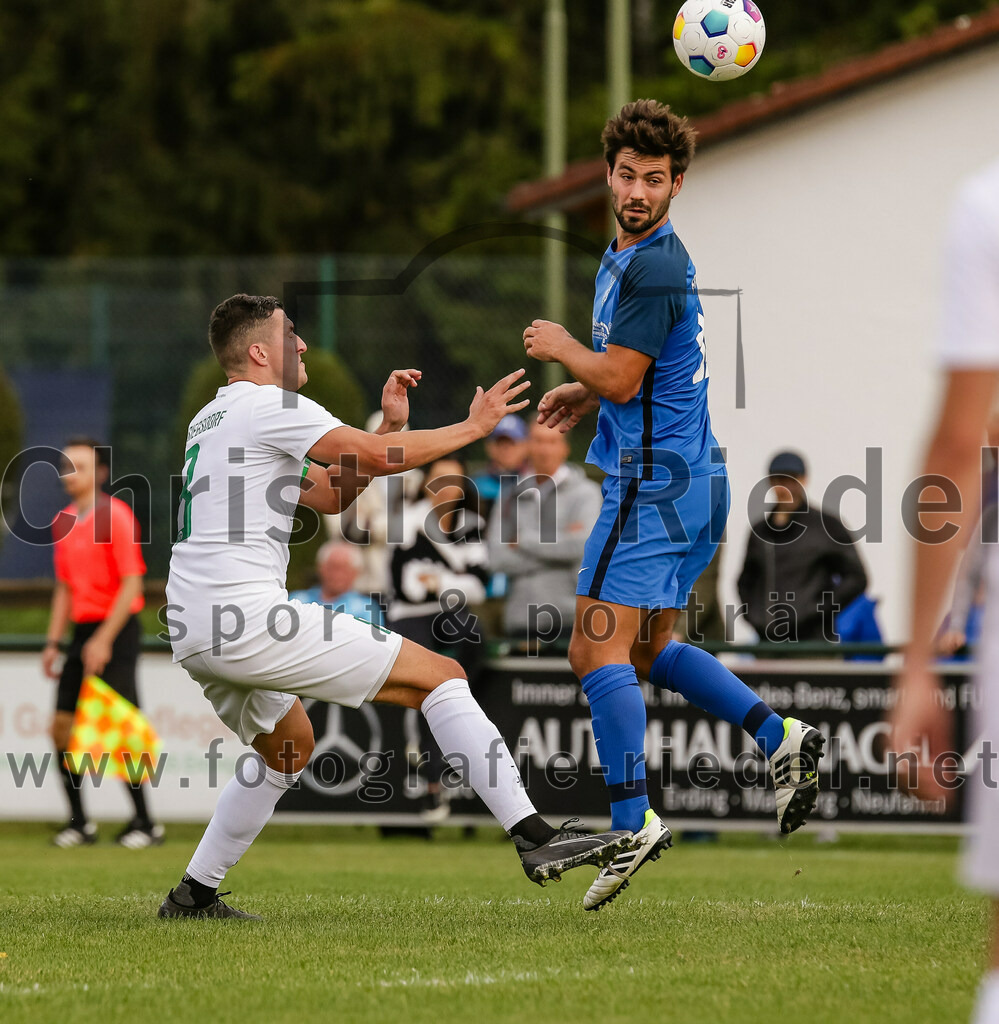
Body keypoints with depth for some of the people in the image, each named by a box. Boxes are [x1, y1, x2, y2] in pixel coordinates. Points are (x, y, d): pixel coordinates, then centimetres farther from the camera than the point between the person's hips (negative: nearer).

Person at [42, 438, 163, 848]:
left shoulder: (115, 515, -10)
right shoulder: (63, 522, 13)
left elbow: (132, 584, -14)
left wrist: (104, 639, -18)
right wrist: (53, 641, 13)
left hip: (116, 630, -7)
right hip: (82, 630, 7)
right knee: (62, 726, 1)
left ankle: (144, 822, -2)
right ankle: (79, 822, 10)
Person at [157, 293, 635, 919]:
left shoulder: (212, 420, 24)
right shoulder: (268, 405, -5)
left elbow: (328, 494, 25)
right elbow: (376, 458, -13)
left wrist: (391, 425, 18)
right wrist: (474, 426, -2)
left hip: (194, 634, 10)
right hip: (249, 619, -10)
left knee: (289, 748, 32)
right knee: (439, 676, -7)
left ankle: (193, 896, 27)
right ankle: (534, 838, -17)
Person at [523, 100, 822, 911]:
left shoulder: (653, 266, -17)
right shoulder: (629, 254, 16)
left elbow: (621, 379, -19)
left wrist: (561, 347, -2)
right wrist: (587, 391, 17)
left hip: (655, 481, -10)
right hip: (692, 477, 10)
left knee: (596, 651, -11)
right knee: (648, 652, 18)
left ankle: (634, 820, -15)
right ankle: (780, 738, 11)